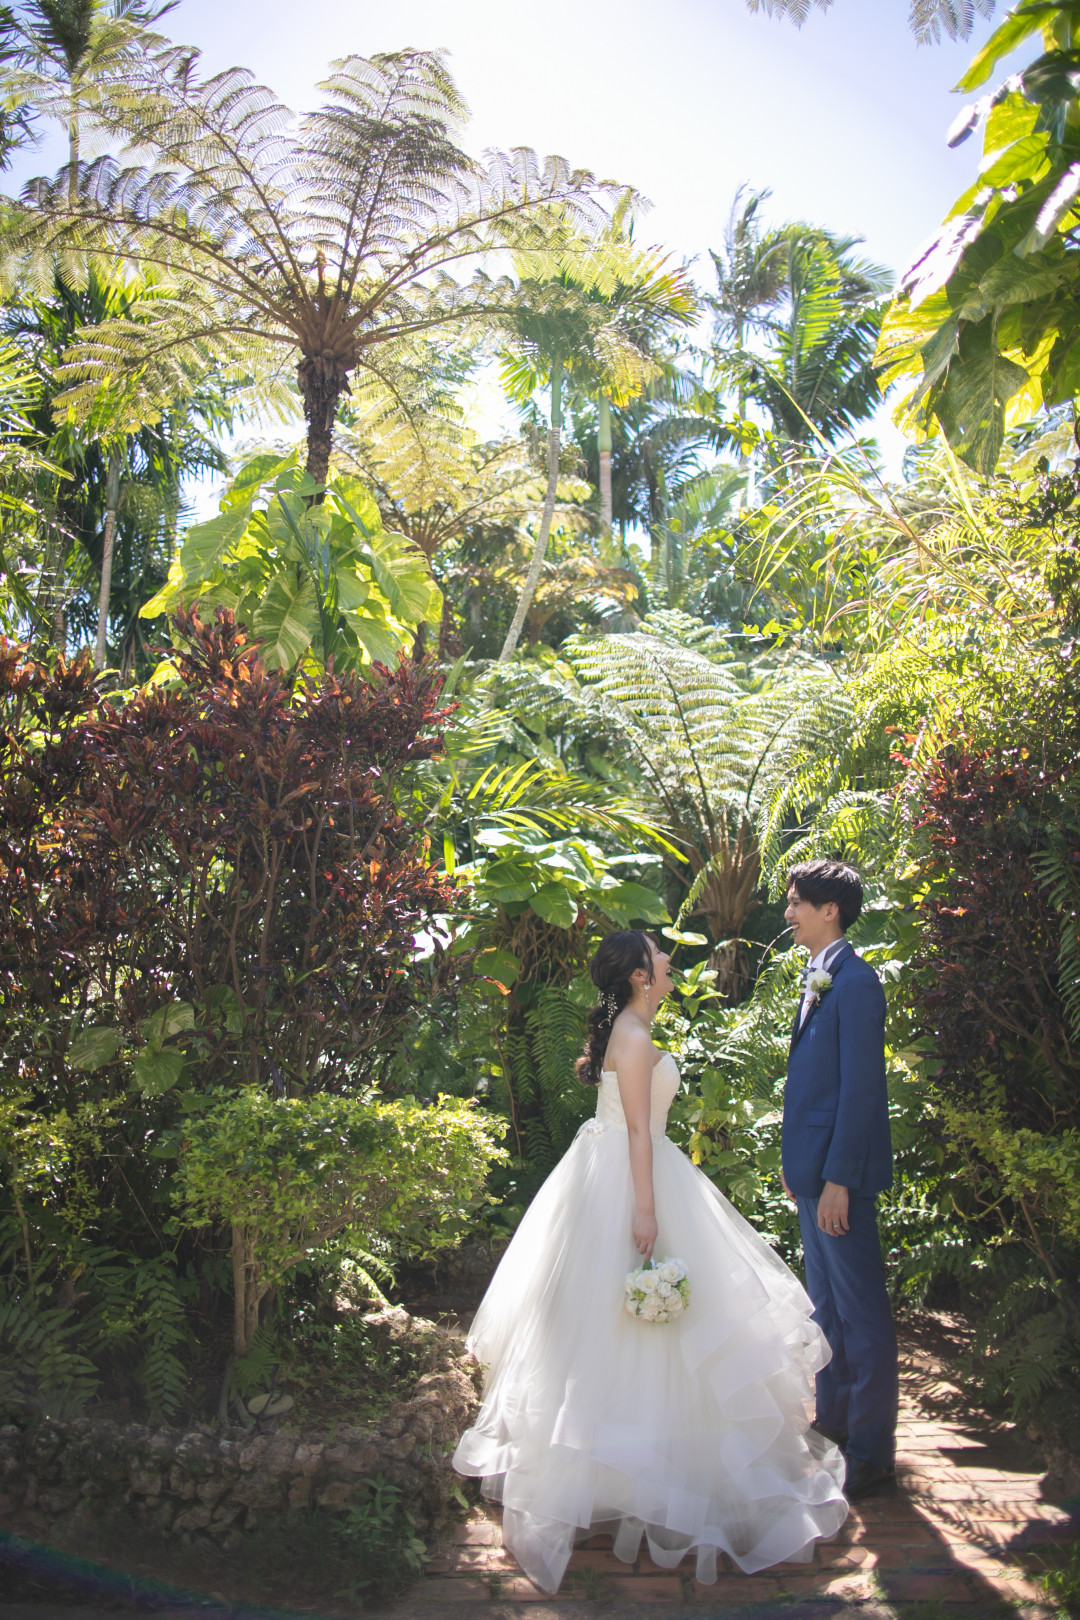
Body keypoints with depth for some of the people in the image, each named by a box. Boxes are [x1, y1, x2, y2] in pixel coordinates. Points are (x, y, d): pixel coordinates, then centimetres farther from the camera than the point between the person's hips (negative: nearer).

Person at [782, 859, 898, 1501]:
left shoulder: (855, 981, -18)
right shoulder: (818, 980, 11)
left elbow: (861, 1087, -21)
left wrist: (838, 1179, -21)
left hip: (840, 1171, -10)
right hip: (815, 1168, 10)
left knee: (862, 1313, 2)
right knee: (827, 1305, 20)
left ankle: (872, 1457, 14)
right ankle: (835, 1425, 35)